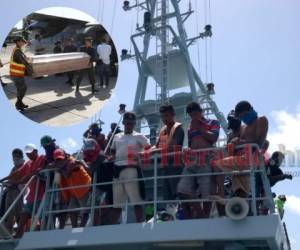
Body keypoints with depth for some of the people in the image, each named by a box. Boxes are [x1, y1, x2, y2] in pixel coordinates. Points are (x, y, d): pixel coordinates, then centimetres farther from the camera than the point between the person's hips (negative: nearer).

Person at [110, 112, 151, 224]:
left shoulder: (139, 137, 7)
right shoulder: (117, 137, 23)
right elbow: (113, 152, 30)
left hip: (130, 169, -5)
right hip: (117, 170, 5)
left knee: (136, 199, -11)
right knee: (116, 202, 9)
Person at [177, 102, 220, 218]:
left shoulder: (213, 123, 13)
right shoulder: (190, 128, 25)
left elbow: (213, 138, -4)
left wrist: (199, 128, 3)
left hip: (206, 161, -5)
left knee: (206, 194, -6)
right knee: (184, 190, -6)